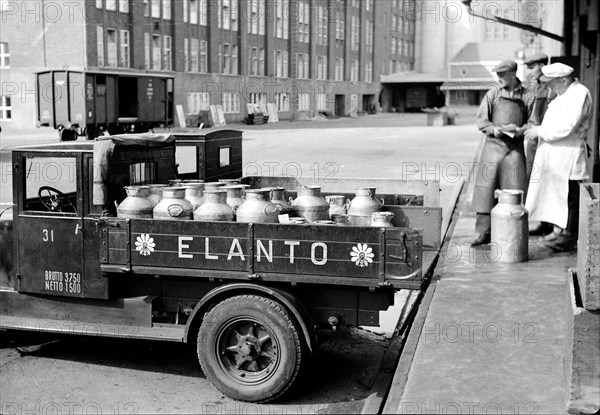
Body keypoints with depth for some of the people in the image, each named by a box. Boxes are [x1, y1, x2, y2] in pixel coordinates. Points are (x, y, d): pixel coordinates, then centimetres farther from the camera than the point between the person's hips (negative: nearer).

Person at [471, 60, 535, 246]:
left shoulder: (528, 96, 3)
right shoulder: (493, 94, 5)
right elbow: (481, 120, 5)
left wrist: (520, 130, -13)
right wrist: (494, 129, -14)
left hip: (515, 147, 0)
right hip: (493, 144, 1)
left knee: (514, 189, 0)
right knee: (486, 188, -2)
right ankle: (484, 232, 5)